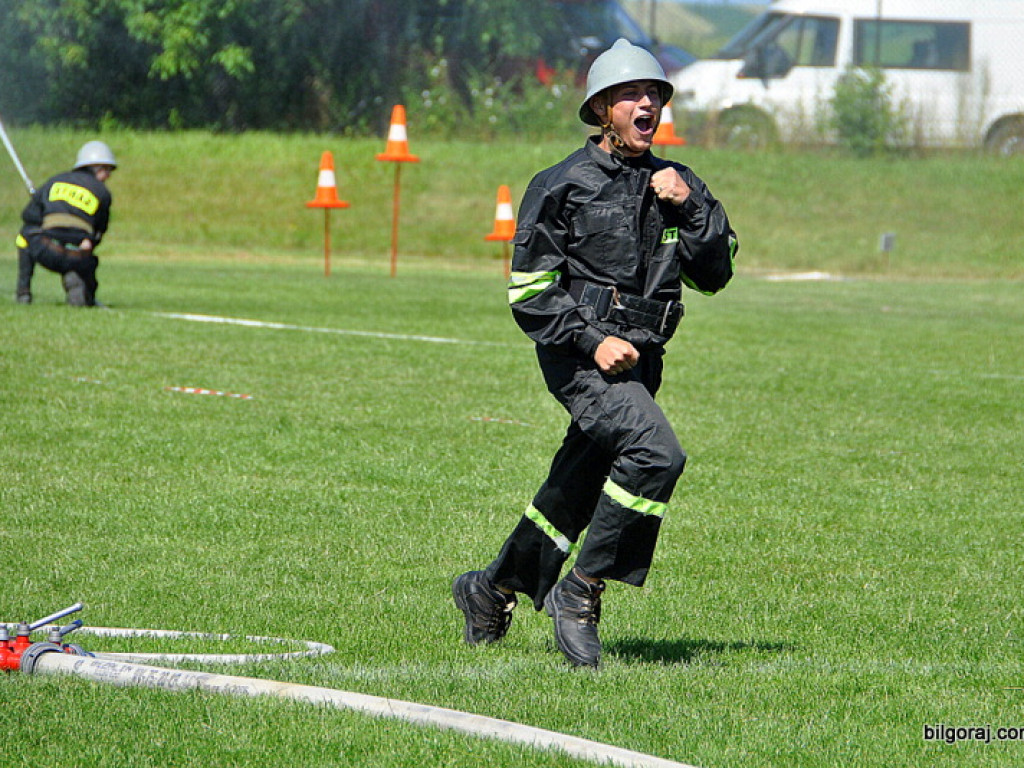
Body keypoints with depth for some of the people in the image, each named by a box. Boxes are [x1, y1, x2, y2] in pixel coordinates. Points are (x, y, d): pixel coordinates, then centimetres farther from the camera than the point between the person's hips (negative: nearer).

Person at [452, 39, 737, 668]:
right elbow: (528, 291, -7)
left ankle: (493, 591, 36)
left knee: (576, 491, 14)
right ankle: (580, 593, -16)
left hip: (640, 359, 7)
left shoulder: (676, 185, 11)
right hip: (580, 356, -6)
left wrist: (691, 209, -7)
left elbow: (714, 275, 6)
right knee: (656, 452, -27)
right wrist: (592, 340, -17)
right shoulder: (564, 186, -5)